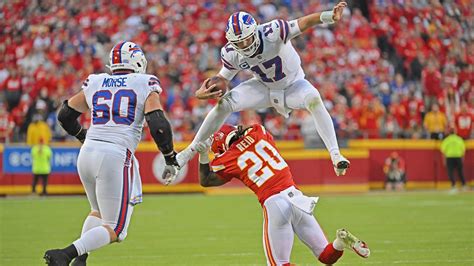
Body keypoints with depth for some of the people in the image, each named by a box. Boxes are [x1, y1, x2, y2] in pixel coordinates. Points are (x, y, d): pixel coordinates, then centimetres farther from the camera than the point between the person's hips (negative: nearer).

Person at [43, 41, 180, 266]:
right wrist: (169, 155, 9)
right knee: (115, 230, 2)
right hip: (116, 157, -5)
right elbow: (158, 126, -7)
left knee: (99, 213, 29)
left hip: (87, 153, 5)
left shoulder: (94, 83, 14)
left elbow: (65, 116, 22)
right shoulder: (145, 85, 3)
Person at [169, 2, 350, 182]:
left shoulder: (272, 33, -36)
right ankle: (190, 151, 4)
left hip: (293, 84, -3)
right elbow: (223, 78, -4)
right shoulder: (231, 54, -20)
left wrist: (330, 16, -64)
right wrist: (202, 93, -25)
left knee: (313, 99, -35)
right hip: (263, 87, 3)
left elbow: (304, 23, -47)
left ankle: (335, 155, -32)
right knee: (223, 104, -12)